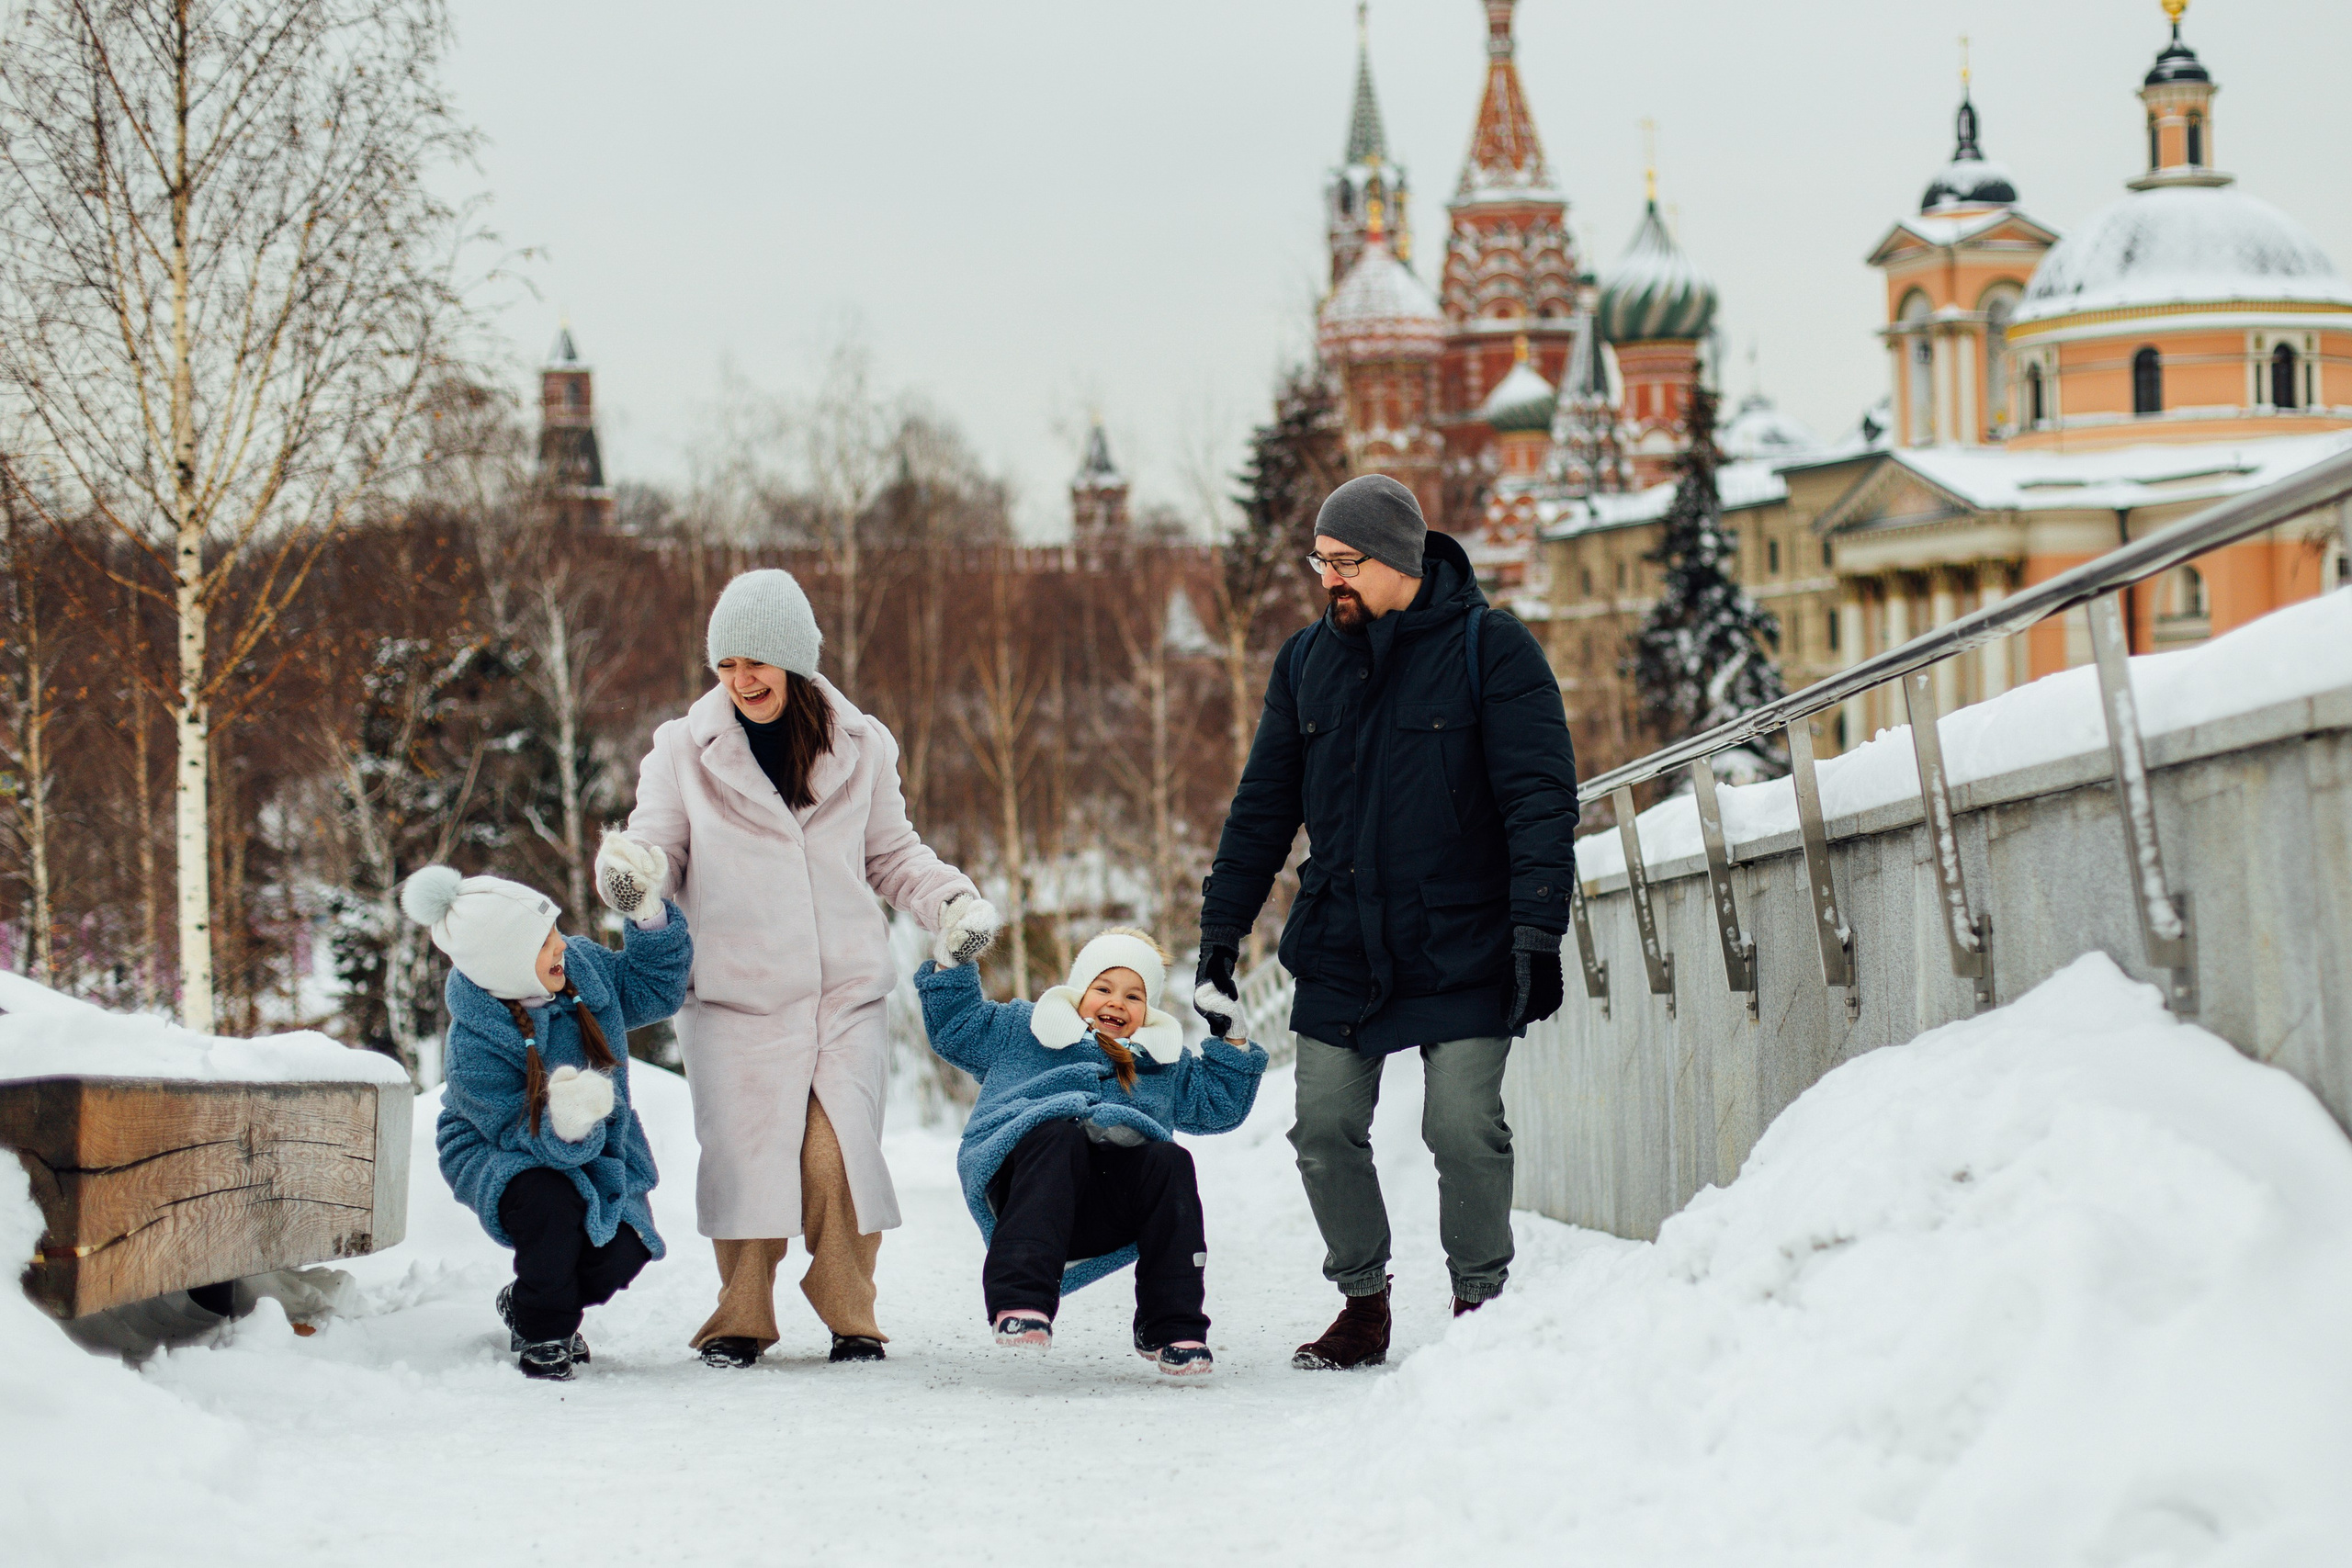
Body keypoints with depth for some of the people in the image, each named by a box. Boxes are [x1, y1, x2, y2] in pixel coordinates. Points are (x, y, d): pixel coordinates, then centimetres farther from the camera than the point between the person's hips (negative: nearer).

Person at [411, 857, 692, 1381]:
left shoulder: (579, 963, -15)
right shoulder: (474, 1046, -31)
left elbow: (656, 990, 2)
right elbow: (522, 1137, -31)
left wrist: (651, 919, -13)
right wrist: (563, 1125, -54)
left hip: (594, 1148, 5)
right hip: (497, 1155, -5)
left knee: (623, 1251, -17)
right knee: (551, 1205, -38)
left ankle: (527, 1304, 18)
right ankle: (540, 1335, -9)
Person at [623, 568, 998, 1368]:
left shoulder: (859, 746, 8)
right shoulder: (686, 749, 4)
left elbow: (892, 854, 16)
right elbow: (655, 845, 5)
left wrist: (955, 901, 0)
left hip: (845, 993, 1)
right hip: (732, 994, 0)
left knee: (837, 1154, -10)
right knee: (744, 1153, -7)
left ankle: (851, 1317, 7)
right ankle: (740, 1320, 10)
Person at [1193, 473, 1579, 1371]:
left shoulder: (1491, 650, -6)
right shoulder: (1307, 662, 9)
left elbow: (1540, 798, -10)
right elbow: (1263, 806, 15)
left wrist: (1539, 932, -18)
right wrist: (1221, 928, 10)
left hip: (1461, 951, -5)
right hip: (1340, 951, 5)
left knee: (1465, 1131, -7)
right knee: (1326, 1132, 2)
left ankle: (1480, 1307, 9)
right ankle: (1363, 1305, 17)